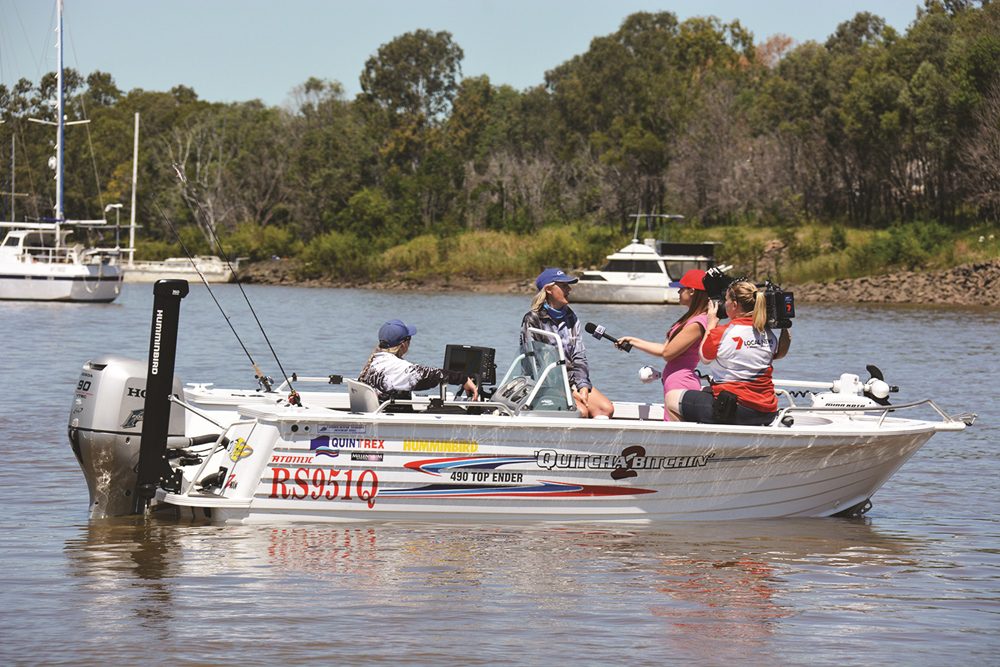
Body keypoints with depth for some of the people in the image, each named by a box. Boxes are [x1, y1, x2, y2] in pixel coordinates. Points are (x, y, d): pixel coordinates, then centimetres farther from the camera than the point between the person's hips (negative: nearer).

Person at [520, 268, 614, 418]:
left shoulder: (570, 318, 13)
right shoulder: (532, 320, -6)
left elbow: (579, 357, 11)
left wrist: (583, 387, -7)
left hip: (571, 379, 6)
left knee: (607, 408, -16)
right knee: (581, 411, -28)